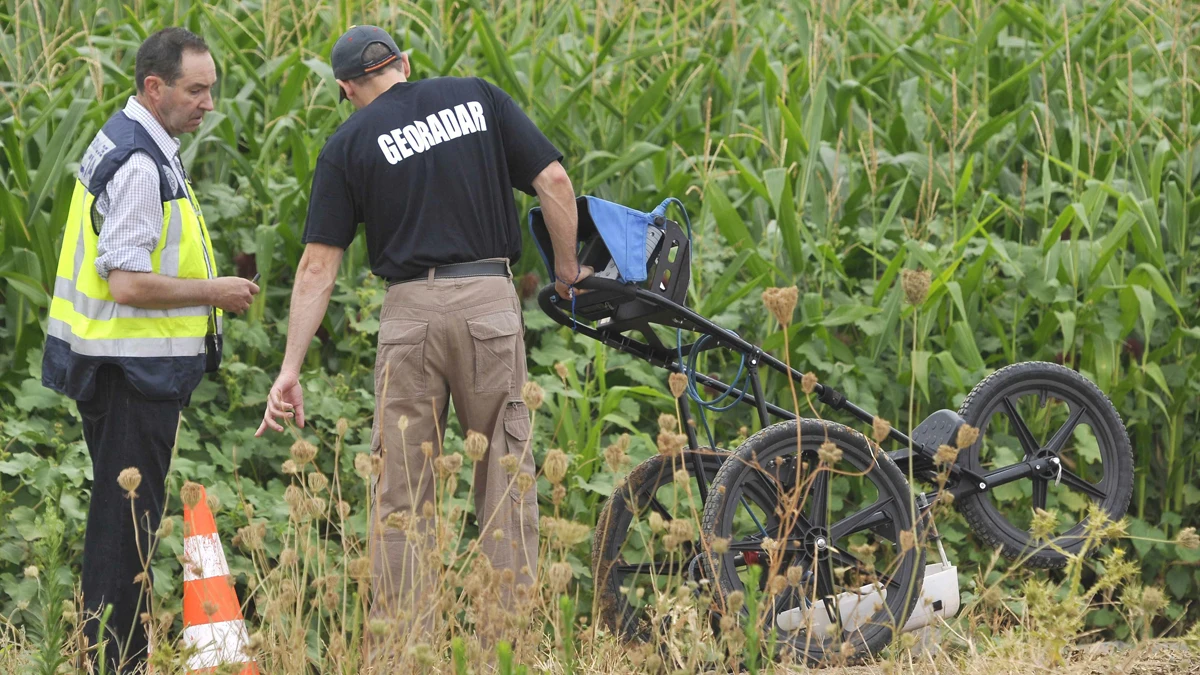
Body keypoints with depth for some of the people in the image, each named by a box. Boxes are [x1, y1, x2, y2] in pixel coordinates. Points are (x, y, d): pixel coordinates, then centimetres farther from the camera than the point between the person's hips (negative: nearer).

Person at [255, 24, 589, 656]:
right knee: (505, 475, 7)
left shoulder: (348, 143, 5)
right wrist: (568, 271, 16)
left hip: (409, 310, -1)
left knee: (401, 490, 5)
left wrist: (290, 368, 4)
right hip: (491, 300, 1)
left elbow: (318, 265, 2)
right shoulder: (478, 98, 9)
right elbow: (554, 182, 3)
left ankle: (406, 643, 4)